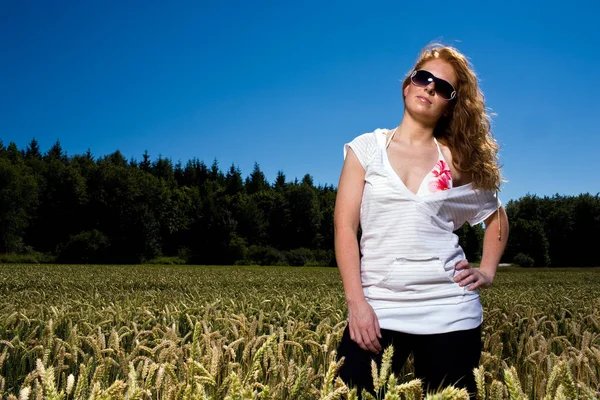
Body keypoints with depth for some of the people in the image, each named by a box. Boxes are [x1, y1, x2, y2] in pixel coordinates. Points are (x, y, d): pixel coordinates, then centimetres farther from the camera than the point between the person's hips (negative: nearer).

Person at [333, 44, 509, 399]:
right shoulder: (366, 147, 4)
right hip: (376, 308, -1)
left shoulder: (458, 158, 8)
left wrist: (488, 272, 7)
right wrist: (356, 302, -11)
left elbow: (498, 217, 22)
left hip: (449, 311, 2)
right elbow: (345, 226, -2)